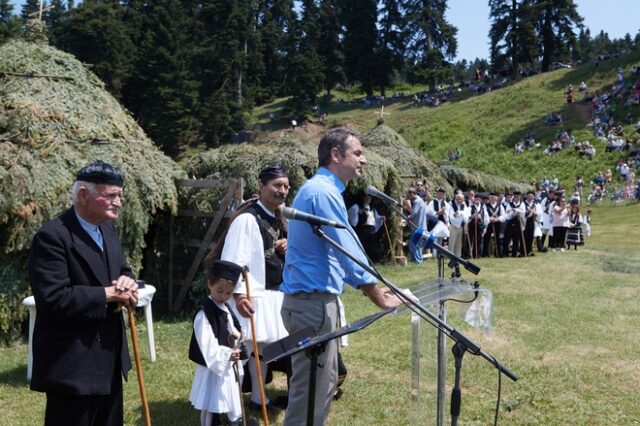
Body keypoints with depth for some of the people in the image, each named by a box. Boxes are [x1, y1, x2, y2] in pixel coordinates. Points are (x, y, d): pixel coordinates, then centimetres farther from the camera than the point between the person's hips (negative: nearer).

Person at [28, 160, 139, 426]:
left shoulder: (107, 229, 9)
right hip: (72, 364, -9)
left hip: (109, 358, 9)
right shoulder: (52, 236, -19)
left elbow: (122, 270, 18)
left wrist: (127, 282, -6)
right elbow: (53, 299, -27)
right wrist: (108, 294, -21)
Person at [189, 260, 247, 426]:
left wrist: (236, 335, -5)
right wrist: (226, 354, -31)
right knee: (210, 405, 3)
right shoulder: (204, 313, -20)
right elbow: (206, 344, -25)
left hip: (229, 365, 9)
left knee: (231, 398, 22)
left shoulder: (226, 309, 7)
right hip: (213, 366, -9)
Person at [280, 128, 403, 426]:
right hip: (312, 302, -10)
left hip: (315, 299, 10)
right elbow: (348, 252, -20)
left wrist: (373, 290, 17)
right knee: (310, 389, -2)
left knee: (324, 382, 19)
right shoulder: (323, 191, -17)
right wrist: (380, 299, -11)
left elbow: (337, 253, 20)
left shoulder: (320, 189, 15)